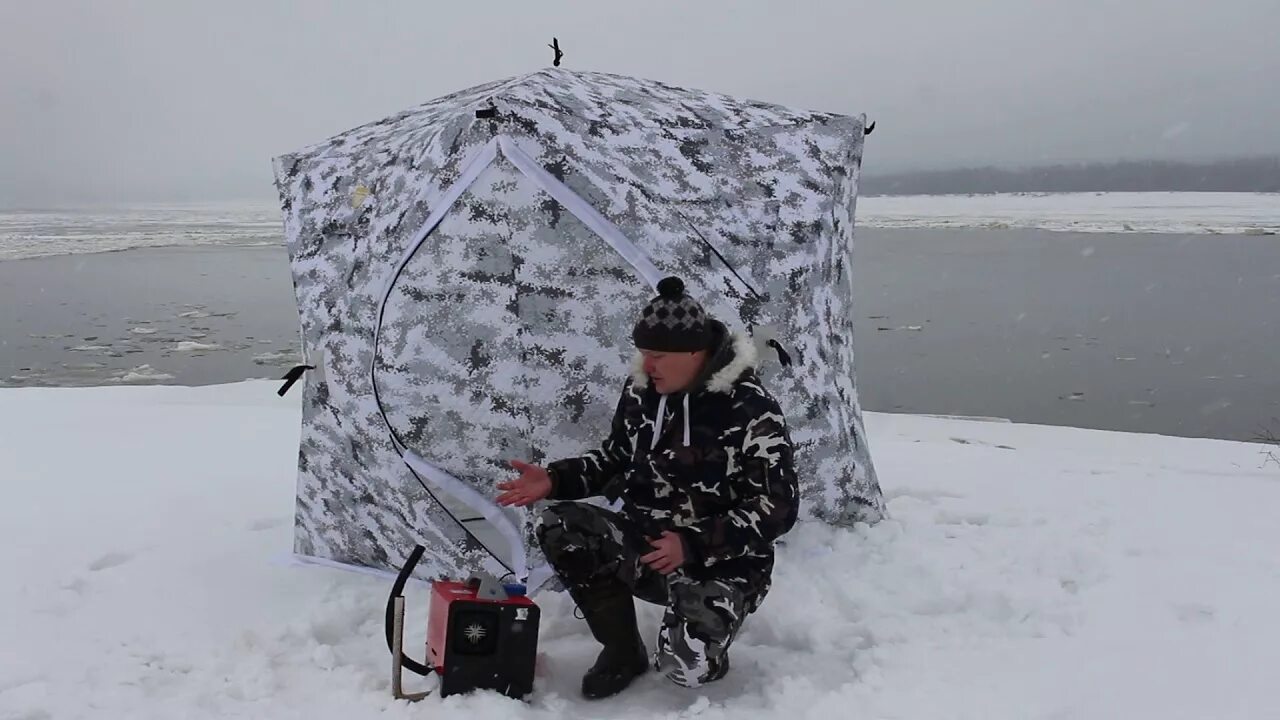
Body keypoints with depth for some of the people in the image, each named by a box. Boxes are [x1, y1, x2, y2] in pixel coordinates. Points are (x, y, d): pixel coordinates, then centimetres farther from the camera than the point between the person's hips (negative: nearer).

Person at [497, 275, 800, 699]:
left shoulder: (751, 410, -18)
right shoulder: (641, 392, -1)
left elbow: (777, 507, -18)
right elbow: (615, 461, 13)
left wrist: (694, 545, -26)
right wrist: (554, 480, -4)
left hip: (724, 564, -5)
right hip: (649, 544, 6)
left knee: (684, 662, -31)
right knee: (559, 527, -20)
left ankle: (702, 653, 12)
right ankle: (623, 651, 0)